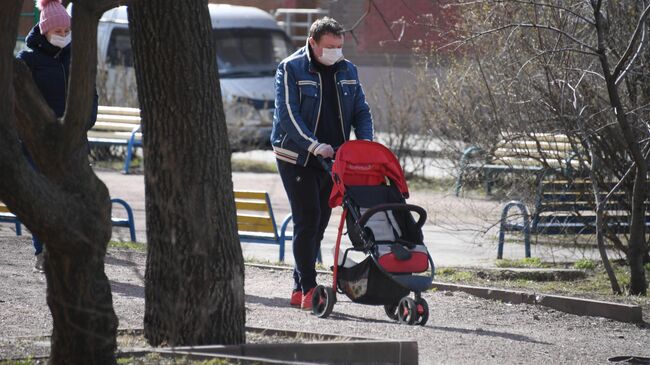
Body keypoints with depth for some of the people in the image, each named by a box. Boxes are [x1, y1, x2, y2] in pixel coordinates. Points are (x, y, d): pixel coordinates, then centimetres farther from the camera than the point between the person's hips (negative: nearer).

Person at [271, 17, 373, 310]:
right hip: (296, 158, -6)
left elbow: (361, 110, 11)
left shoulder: (347, 71, 8)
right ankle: (308, 289, -11)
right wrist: (315, 146, -29)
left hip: (331, 158, 6)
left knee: (319, 223, 8)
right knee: (307, 221, -12)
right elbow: (288, 114, -18)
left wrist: (365, 141, -8)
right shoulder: (291, 69, -10)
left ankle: (299, 290, 16)